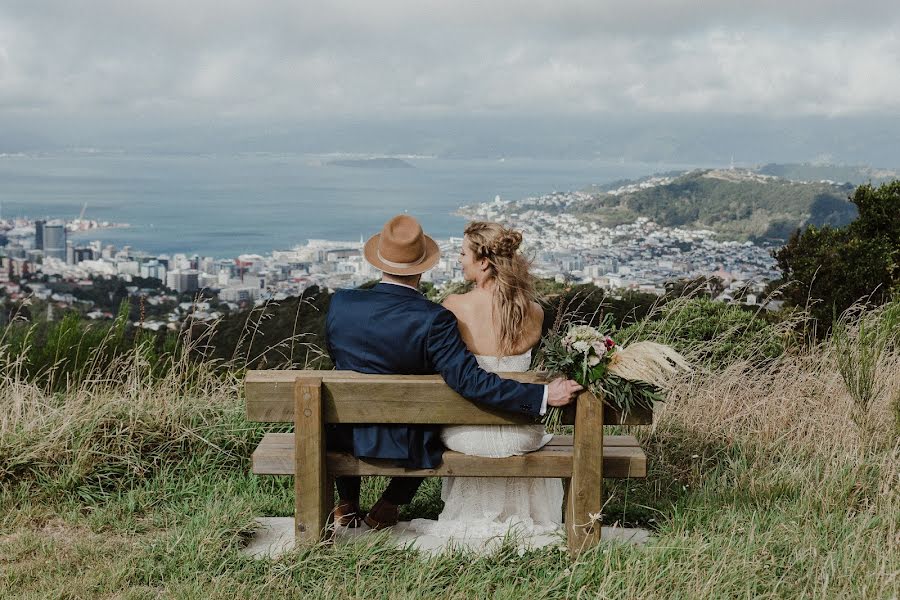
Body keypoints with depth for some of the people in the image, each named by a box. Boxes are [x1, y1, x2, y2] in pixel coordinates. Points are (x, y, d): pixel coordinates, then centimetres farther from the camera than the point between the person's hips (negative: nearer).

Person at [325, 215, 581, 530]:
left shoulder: (340, 303, -14)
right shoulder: (433, 319, -25)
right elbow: (469, 380, -28)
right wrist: (543, 395, -24)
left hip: (348, 437, 2)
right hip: (405, 444, -2)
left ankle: (347, 504, 42)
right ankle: (387, 508, 34)